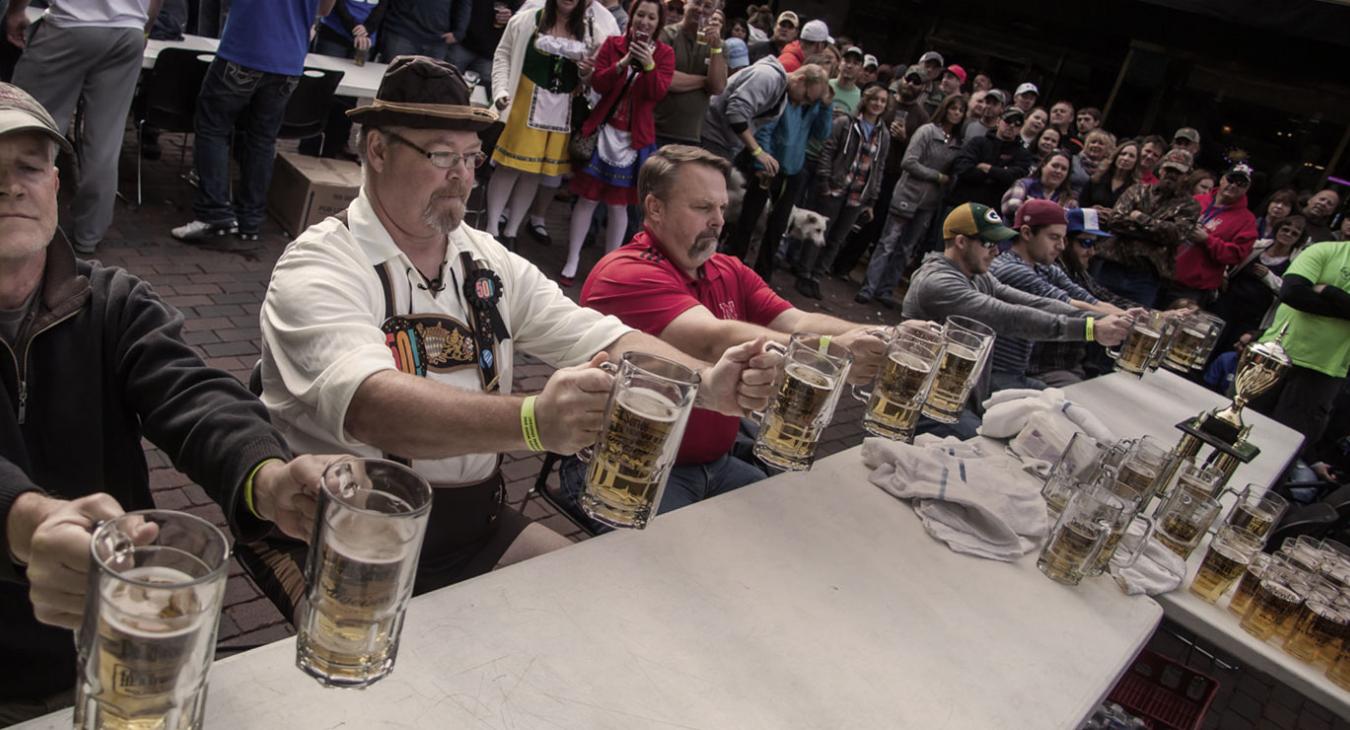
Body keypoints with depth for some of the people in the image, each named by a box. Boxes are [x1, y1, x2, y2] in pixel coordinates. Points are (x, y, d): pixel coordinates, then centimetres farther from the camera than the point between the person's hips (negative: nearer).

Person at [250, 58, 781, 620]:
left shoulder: (489, 263, 6)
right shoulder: (318, 269, -14)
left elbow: (603, 342, -3)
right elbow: (368, 405, -33)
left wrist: (709, 385, -23)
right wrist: (533, 420, -50)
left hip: (476, 523, 6)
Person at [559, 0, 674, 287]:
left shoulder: (664, 53, 1)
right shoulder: (612, 43, 2)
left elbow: (658, 93, -12)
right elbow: (598, 83, -8)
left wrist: (649, 64, -28)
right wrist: (623, 62, -22)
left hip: (635, 138, 0)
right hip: (603, 131, 0)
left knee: (618, 204, 6)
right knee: (587, 199, 2)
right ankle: (571, 264, 11)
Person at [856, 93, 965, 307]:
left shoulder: (958, 142, 7)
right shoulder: (927, 131, -7)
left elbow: (953, 173, 10)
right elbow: (909, 162, -13)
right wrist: (938, 177, -11)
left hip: (930, 203, 5)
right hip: (908, 196, -5)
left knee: (906, 249, 8)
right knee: (888, 243, -3)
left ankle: (885, 290, 15)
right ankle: (868, 289, 0)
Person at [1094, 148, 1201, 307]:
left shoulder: (1189, 206, 9)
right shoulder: (1138, 191, 13)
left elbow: (1176, 234, -10)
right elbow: (1115, 220, -3)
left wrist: (1141, 218, -5)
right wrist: (1157, 232, -7)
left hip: (1147, 276, -1)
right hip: (1112, 266, 2)